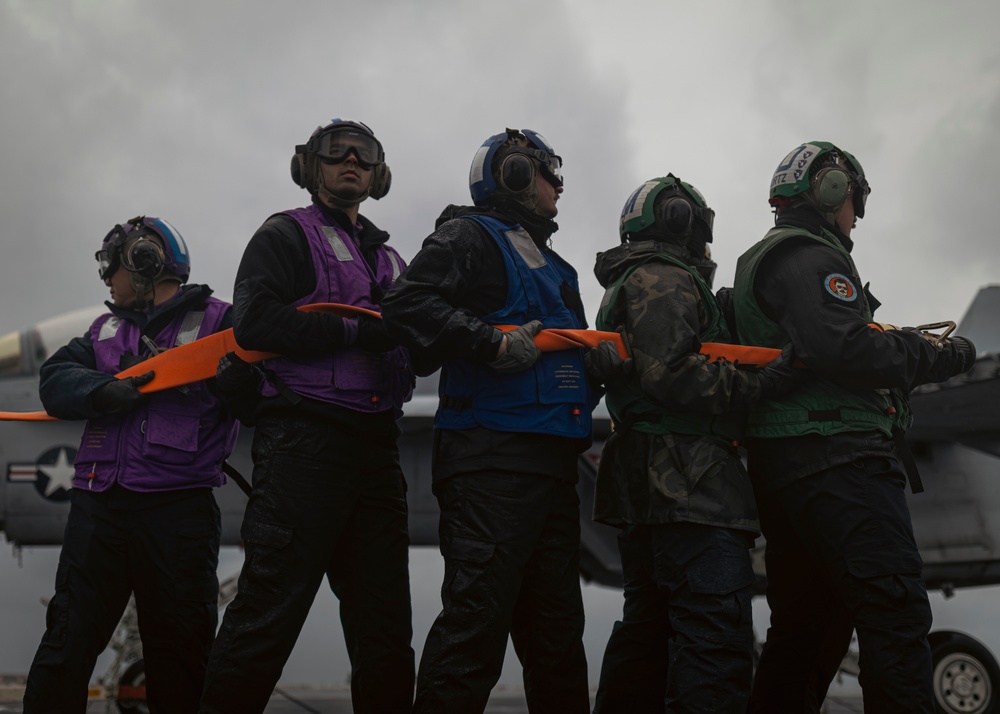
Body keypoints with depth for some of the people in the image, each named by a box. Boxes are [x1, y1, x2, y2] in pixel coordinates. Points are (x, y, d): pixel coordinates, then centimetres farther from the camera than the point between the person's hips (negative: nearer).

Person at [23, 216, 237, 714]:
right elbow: (56, 380, 6)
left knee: (181, 652, 4)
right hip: (100, 503, 4)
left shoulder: (216, 321, 3)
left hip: (179, 508, -4)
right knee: (68, 639, 3)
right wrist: (104, 391, -13)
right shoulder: (106, 329, 21)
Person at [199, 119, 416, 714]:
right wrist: (356, 331, -16)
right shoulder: (286, 235, 6)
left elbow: (415, 346, 23)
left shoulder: (388, 258, 26)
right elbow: (255, 323, -11)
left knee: (384, 613, 7)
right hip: (304, 438, -7)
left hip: (376, 441, 7)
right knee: (274, 602, -10)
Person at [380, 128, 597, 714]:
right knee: (477, 623, -13)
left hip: (554, 463, 9)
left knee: (557, 627, 14)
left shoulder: (554, 267, 28)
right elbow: (408, 305, -15)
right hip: (492, 461, -9)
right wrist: (493, 343, -21)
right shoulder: (469, 236, 1)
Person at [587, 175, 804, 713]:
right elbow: (670, 375, -20)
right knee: (718, 634, -14)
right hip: (688, 482, -11)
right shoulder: (666, 279, -6)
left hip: (644, 483, 11)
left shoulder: (631, 285, 28)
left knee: (649, 625, 16)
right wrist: (762, 381, -18)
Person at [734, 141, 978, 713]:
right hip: (836, 456, -11)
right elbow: (844, 349, -21)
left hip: (784, 466, 11)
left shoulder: (762, 261, 27)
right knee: (897, 614, -14)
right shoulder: (807, 255, -6)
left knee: (806, 623, 13)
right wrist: (939, 357, -8)